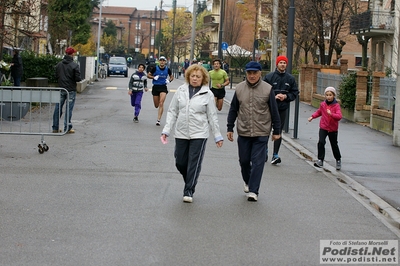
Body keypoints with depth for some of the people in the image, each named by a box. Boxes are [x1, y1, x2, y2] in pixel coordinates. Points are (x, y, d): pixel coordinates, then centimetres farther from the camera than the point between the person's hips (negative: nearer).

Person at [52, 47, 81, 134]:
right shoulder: (75, 65, -12)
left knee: (58, 108, 9)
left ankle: (55, 128, 13)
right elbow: (78, 78, -14)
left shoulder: (59, 65, 3)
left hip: (61, 89, 4)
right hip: (71, 90, -4)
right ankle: (67, 128, 2)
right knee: (69, 109, 1)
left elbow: (56, 76, 7)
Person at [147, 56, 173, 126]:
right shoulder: (155, 68, -4)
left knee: (161, 103, -17)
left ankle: (159, 120, -15)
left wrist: (169, 80, -5)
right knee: (156, 105, 6)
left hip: (163, 87, -1)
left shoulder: (167, 69, 0)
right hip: (155, 87, 1)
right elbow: (148, 75, 3)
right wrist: (154, 77, -15)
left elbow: (172, 77, 16)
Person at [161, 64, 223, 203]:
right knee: (180, 163, 8)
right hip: (181, 133, 3)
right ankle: (190, 182, 33)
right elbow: (172, 112, 7)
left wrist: (217, 136, 4)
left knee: (194, 163, -4)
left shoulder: (207, 94, -1)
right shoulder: (181, 91, 4)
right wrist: (166, 130, 1)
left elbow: (212, 116, 3)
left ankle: (189, 191, 5)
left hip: (199, 134, -3)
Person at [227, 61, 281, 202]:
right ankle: (248, 181, 38)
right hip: (243, 132, 3)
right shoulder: (239, 88, 3)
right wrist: (230, 128, 9)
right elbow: (233, 110, 10)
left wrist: (276, 131, 4)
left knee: (257, 162, -4)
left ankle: (253, 190, 2)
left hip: (261, 133, -3)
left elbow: (274, 111, 2)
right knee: (244, 160, 12)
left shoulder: (267, 89, -4)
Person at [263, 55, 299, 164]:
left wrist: (286, 96, -8)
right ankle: (265, 151, 23)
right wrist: (274, 96, -16)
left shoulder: (290, 78, 5)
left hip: (282, 109, 2)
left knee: (278, 131, 3)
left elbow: (295, 93, 10)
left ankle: (275, 155, 5)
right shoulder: (269, 77, -4)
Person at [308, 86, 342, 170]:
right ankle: (320, 160, -14)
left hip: (333, 129, -2)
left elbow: (339, 116, -22)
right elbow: (319, 112, 20)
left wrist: (331, 114, -36)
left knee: (334, 145, 12)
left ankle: (338, 160, 32)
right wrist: (312, 116, 8)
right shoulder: (323, 104, 0)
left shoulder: (336, 105, -11)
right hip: (323, 127, 2)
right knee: (321, 142, -16)